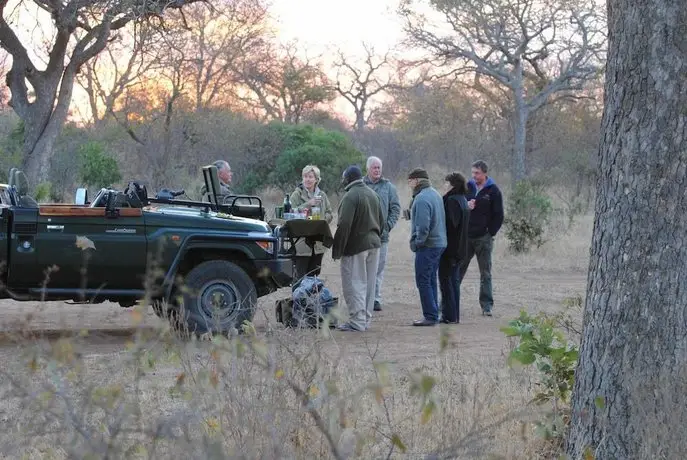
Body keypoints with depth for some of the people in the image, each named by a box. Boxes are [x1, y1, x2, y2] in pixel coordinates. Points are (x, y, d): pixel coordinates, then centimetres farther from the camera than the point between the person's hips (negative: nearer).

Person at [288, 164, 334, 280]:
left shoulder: (322, 195, 12)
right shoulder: (296, 195, -2)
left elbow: (329, 215, 13)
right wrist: (307, 204, -22)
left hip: (318, 244, 5)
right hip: (302, 243, -5)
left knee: (314, 276, 11)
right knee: (300, 277, -7)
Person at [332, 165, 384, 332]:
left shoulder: (350, 196, -16)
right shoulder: (372, 194, 12)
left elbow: (344, 225, -21)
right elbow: (381, 221, 17)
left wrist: (337, 249, -16)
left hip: (356, 246, -8)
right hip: (374, 244, 8)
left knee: (354, 284, -3)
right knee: (369, 284, 12)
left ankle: (357, 321, -5)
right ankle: (366, 319, 18)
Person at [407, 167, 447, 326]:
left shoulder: (422, 198, -18)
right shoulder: (435, 194, 14)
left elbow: (423, 226, -23)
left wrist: (416, 243, -11)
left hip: (427, 246, -10)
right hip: (439, 243, 10)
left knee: (423, 281, -5)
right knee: (431, 280, 15)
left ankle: (430, 316, -6)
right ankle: (433, 315, 19)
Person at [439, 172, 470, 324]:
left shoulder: (452, 201, -16)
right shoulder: (463, 200, 13)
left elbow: (449, 223, -22)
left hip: (449, 248, -9)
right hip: (460, 248, 9)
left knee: (446, 280, -3)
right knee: (454, 280, 14)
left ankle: (450, 316, -2)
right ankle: (455, 315, 17)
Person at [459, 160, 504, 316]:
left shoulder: (493, 191, -3)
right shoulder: (468, 187, 6)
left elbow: (499, 216, -3)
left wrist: (490, 233, -9)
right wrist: (465, 206, -10)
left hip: (484, 238, -3)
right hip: (466, 236, 3)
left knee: (485, 274, 3)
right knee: (458, 269, 6)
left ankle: (487, 305, 7)